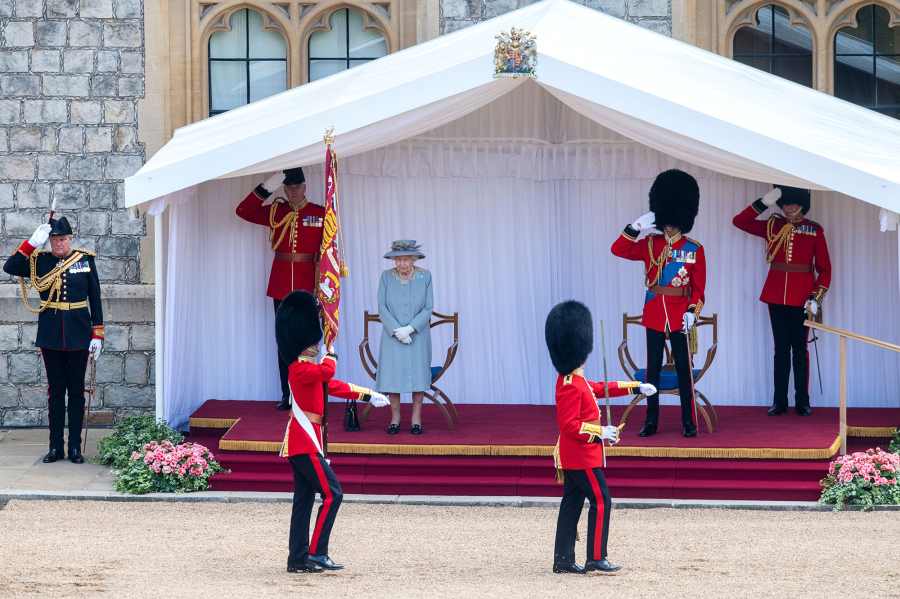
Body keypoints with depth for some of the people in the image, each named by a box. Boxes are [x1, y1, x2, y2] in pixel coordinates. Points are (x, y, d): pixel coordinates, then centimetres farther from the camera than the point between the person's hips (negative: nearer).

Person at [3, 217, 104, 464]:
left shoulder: (86, 260, 0)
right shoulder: (40, 261, 1)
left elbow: (95, 298, 2)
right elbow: (10, 267, -12)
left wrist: (97, 335, -2)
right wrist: (33, 243, -17)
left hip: (78, 335, -1)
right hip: (51, 336, 1)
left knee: (76, 390, 5)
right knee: (55, 390, 6)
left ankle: (75, 447, 10)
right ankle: (56, 447, 11)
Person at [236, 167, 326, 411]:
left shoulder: (320, 214, 0)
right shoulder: (275, 212, 7)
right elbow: (243, 210, 0)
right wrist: (265, 189, -10)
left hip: (307, 286, -3)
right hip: (280, 286, 3)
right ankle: (287, 395, 10)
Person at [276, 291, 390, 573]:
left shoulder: (306, 369, 18)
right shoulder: (300, 369, -15)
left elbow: (333, 385, 30)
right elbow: (327, 373, -34)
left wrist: (367, 395, 36)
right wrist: (331, 355, -11)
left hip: (301, 442, 10)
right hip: (305, 443, -10)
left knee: (304, 500, 10)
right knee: (332, 494, -11)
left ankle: (298, 558, 11)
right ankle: (316, 553, -13)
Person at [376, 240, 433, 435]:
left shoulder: (425, 277, -3)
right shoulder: (387, 277, -3)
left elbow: (428, 309, -5)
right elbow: (382, 307, -5)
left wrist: (409, 329, -16)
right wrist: (397, 331, -15)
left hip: (417, 335, 0)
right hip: (392, 336, 0)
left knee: (418, 373, -1)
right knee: (392, 374, -4)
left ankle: (416, 419, 7)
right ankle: (395, 418, 7)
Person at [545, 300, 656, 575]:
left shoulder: (574, 381, 12)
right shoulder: (571, 387, -20)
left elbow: (601, 388, 26)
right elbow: (569, 425, -24)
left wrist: (636, 387, 28)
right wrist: (600, 433, -20)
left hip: (573, 457, 10)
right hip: (582, 457, -10)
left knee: (571, 505, 10)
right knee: (601, 502, -7)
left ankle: (563, 560, 12)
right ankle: (596, 559, -7)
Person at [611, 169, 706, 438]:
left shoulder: (694, 250, 0)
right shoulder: (650, 245, 4)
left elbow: (699, 286, 0)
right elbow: (618, 249, -5)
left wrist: (692, 312, -12)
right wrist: (637, 227, -14)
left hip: (679, 316, -2)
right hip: (654, 314, 2)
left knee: (683, 367, 2)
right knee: (653, 368, 5)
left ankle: (689, 421, 7)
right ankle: (651, 420, 11)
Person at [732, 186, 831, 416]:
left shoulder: (815, 231, 0)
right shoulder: (773, 226, 7)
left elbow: (824, 268, 1)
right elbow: (740, 221, 5)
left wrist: (816, 298, -9)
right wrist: (763, 203, -5)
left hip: (801, 299, -2)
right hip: (776, 296, 2)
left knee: (799, 349, 2)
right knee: (781, 348, 5)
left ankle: (802, 402, 8)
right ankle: (779, 402, 8)